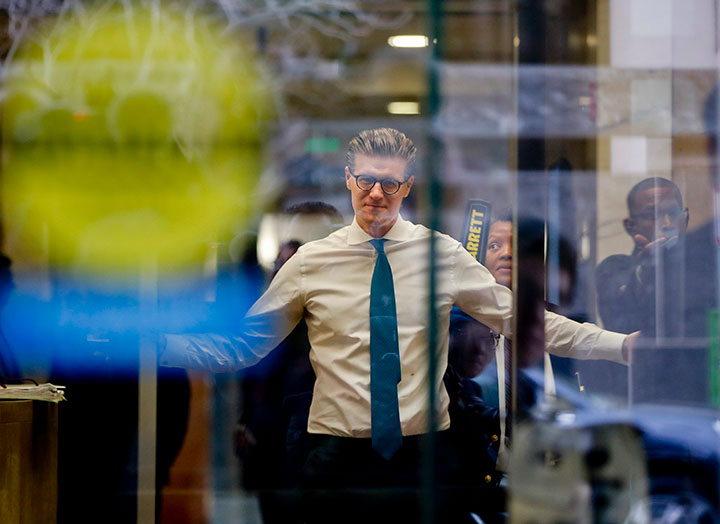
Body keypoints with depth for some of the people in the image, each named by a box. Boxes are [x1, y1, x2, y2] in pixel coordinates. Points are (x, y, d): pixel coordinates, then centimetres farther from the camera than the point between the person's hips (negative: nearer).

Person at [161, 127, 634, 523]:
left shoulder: (444, 255, 3)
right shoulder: (311, 262, 3)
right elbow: (244, 344, 6)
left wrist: (622, 345, -4)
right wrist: (158, 346, -4)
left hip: (423, 453, 0)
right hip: (339, 461, 0)